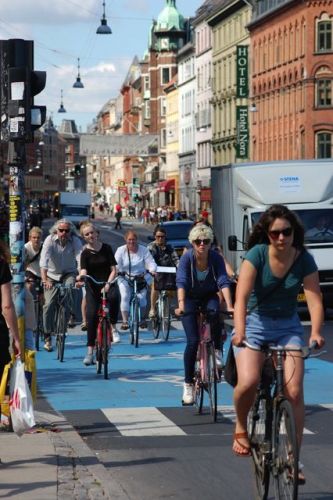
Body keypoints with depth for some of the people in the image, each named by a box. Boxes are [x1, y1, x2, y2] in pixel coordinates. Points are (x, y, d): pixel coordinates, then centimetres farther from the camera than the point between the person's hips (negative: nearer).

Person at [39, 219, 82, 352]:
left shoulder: (75, 241, -16)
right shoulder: (50, 240, -18)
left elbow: (80, 259, -27)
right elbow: (44, 259, -30)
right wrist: (45, 279, -44)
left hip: (69, 273, 0)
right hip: (52, 275, 0)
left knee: (70, 285, -33)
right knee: (49, 305, -9)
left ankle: (70, 315, -9)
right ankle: (48, 338, -1)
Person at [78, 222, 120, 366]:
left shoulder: (106, 248, 2)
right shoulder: (85, 253, -1)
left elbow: (113, 270, -1)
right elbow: (83, 271, -16)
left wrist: (108, 284, -17)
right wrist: (80, 277, -39)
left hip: (107, 284, -1)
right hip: (92, 287, 1)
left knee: (114, 297, -35)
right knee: (91, 316, -6)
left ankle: (113, 327, -15)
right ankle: (90, 352, 3)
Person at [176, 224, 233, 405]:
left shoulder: (216, 258, -18)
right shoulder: (186, 258, -21)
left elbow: (223, 282, -26)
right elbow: (181, 283, -32)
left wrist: (229, 306, -40)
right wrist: (181, 305, -47)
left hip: (209, 297, 1)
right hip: (190, 299, -1)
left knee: (214, 311, -36)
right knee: (192, 341, -13)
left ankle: (217, 351, -15)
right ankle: (188, 384, -2)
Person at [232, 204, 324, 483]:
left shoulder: (304, 260, -9)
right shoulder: (257, 254, -15)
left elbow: (314, 300, -17)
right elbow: (242, 295, -24)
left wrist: (315, 332, -35)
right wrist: (240, 331, -39)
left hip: (289, 327, 2)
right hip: (255, 323, -2)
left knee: (294, 392, -11)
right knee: (248, 382, -25)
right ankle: (241, 427, 7)